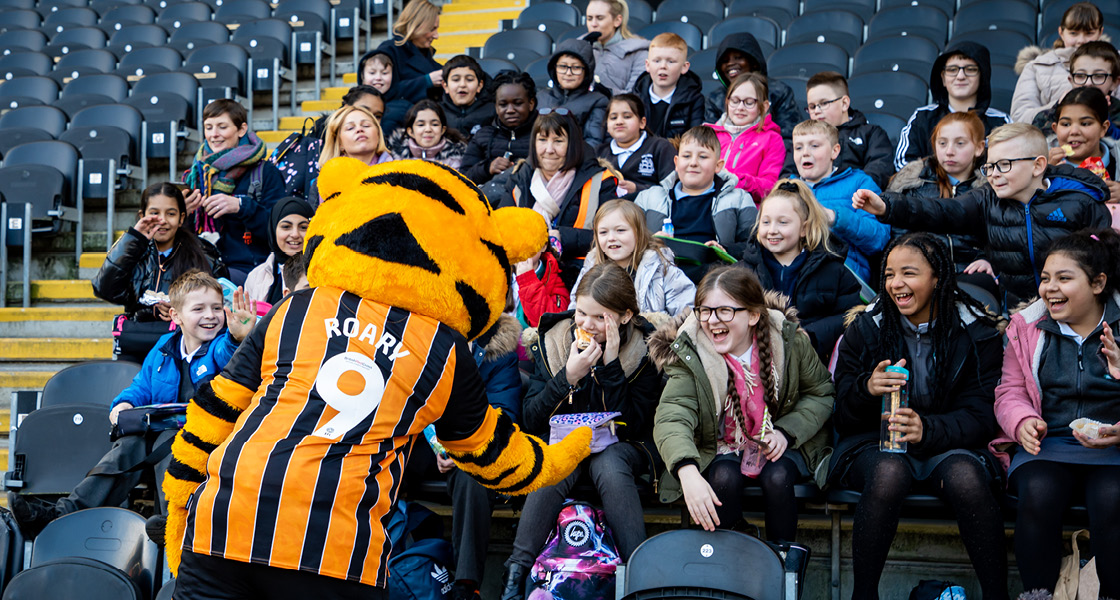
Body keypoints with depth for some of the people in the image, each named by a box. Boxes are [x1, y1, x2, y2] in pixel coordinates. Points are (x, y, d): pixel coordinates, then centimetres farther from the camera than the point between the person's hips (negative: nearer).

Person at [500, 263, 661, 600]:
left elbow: (632, 428, -14)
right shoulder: (551, 341, -4)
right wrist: (568, 377, -22)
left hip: (619, 447, -1)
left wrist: (612, 366, -22)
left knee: (609, 465, -35)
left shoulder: (643, 351, -8)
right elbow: (532, 421, -7)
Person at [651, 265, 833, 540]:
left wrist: (786, 431, -15)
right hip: (721, 449, 0)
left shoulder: (790, 340, -12)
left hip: (782, 446, 1)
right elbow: (671, 418, -31)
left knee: (777, 477, -28)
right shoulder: (689, 354, -17)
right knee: (724, 478, -30)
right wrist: (688, 472, -50)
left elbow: (821, 393, 3)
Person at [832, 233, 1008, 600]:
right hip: (874, 444, 0)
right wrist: (867, 389, -23)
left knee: (966, 477, -35)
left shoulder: (976, 332, 1)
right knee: (889, 472, -36)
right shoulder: (865, 329, 2)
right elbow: (840, 416, 1)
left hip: (948, 445, 0)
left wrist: (927, 429, -26)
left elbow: (981, 416, -5)